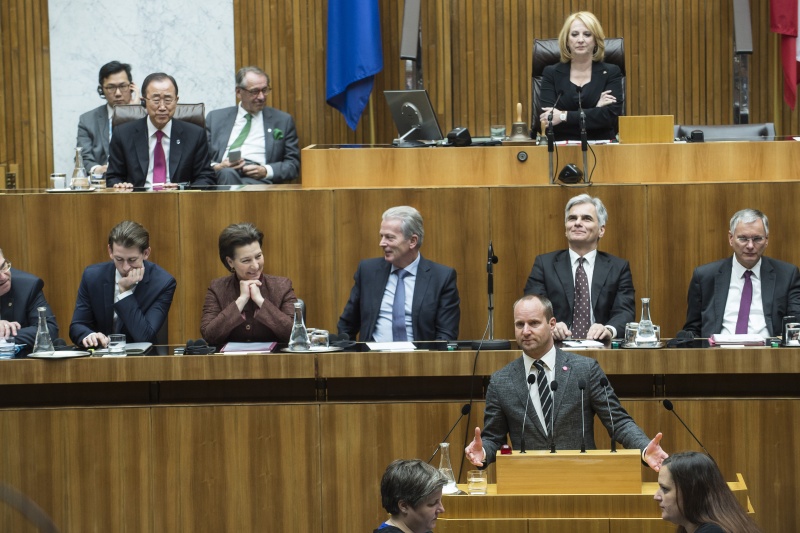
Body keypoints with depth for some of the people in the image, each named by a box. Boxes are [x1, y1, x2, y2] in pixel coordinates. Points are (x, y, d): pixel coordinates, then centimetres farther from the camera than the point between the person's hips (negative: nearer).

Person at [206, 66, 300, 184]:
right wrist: (217, 167, -8)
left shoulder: (283, 120, 18)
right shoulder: (215, 118, 20)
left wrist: (266, 171, -7)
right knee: (227, 173, -39)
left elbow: (293, 163, 13)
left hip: (259, 181, -1)